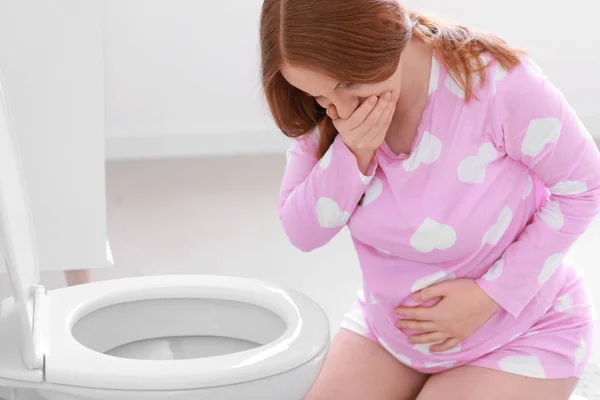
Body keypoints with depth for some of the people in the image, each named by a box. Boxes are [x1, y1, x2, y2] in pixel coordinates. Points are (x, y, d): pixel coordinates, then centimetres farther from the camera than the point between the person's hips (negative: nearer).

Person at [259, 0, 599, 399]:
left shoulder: (498, 83, -28)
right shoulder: (327, 110, -13)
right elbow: (302, 232, -10)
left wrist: (491, 295, -21)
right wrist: (352, 153, -29)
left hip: (517, 336, -4)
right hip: (389, 327, 5)